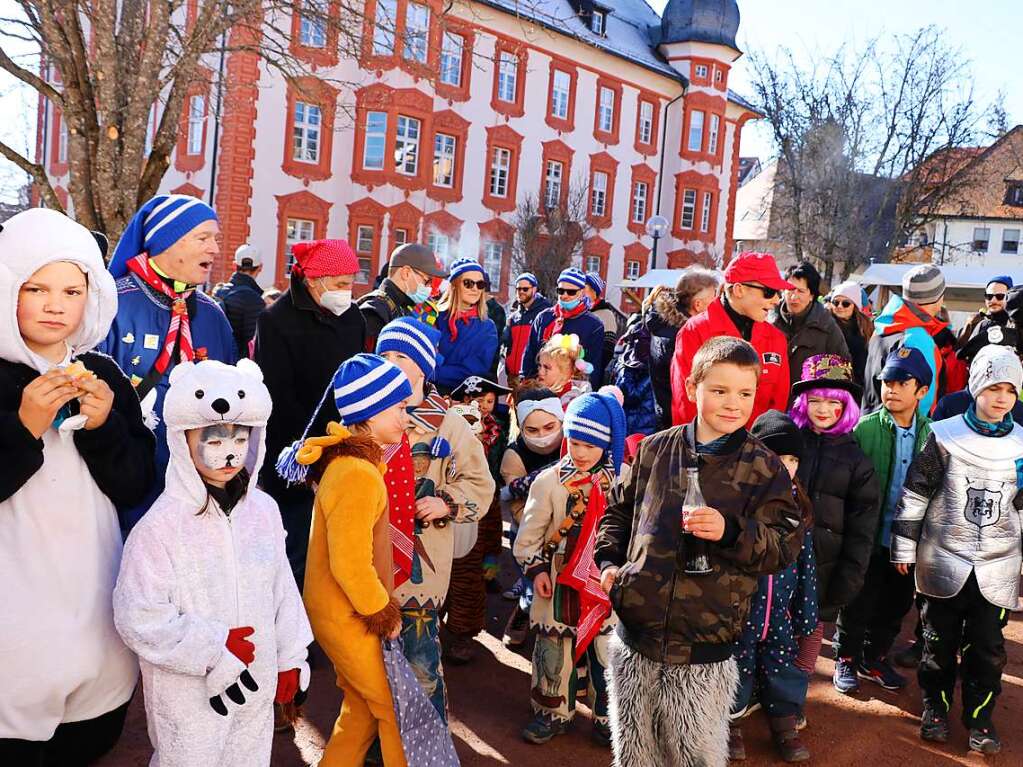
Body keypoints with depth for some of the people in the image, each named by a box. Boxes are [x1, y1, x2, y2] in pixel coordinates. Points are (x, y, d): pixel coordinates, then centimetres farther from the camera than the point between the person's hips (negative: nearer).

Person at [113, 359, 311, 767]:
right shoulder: (161, 526, -18)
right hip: (189, 696, -4)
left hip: (256, 687, 5)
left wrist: (290, 660, 10)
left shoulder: (264, 511, -3)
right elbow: (138, 618, -17)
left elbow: (282, 588, 5)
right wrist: (215, 647, -16)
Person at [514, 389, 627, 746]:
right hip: (559, 582, 0)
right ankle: (554, 712, 30)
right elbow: (529, 532, 0)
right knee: (554, 650, 12)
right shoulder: (549, 480, -6)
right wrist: (536, 569, -7)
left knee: (607, 652, 10)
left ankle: (607, 717, 28)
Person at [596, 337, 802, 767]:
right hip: (635, 636, 3)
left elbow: (785, 545, -8)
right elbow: (619, 509, 16)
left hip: (704, 650, -3)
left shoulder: (764, 468, -5)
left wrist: (731, 533, -24)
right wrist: (609, 560, 3)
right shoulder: (655, 449, 3)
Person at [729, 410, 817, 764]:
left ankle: (786, 725, 39)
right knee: (737, 671, 12)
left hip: (780, 614, 4)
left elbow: (807, 563, 7)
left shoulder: (798, 505, 0)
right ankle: (731, 724, 36)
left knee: (786, 669, 15)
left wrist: (807, 616, 9)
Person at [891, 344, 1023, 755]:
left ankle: (980, 716, 24)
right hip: (944, 561, -2)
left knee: (987, 647, 7)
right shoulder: (944, 437, -7)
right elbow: (914, 494, -2)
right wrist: (904, 547, -1)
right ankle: (935, 707, 29)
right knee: (940, 641, 11)